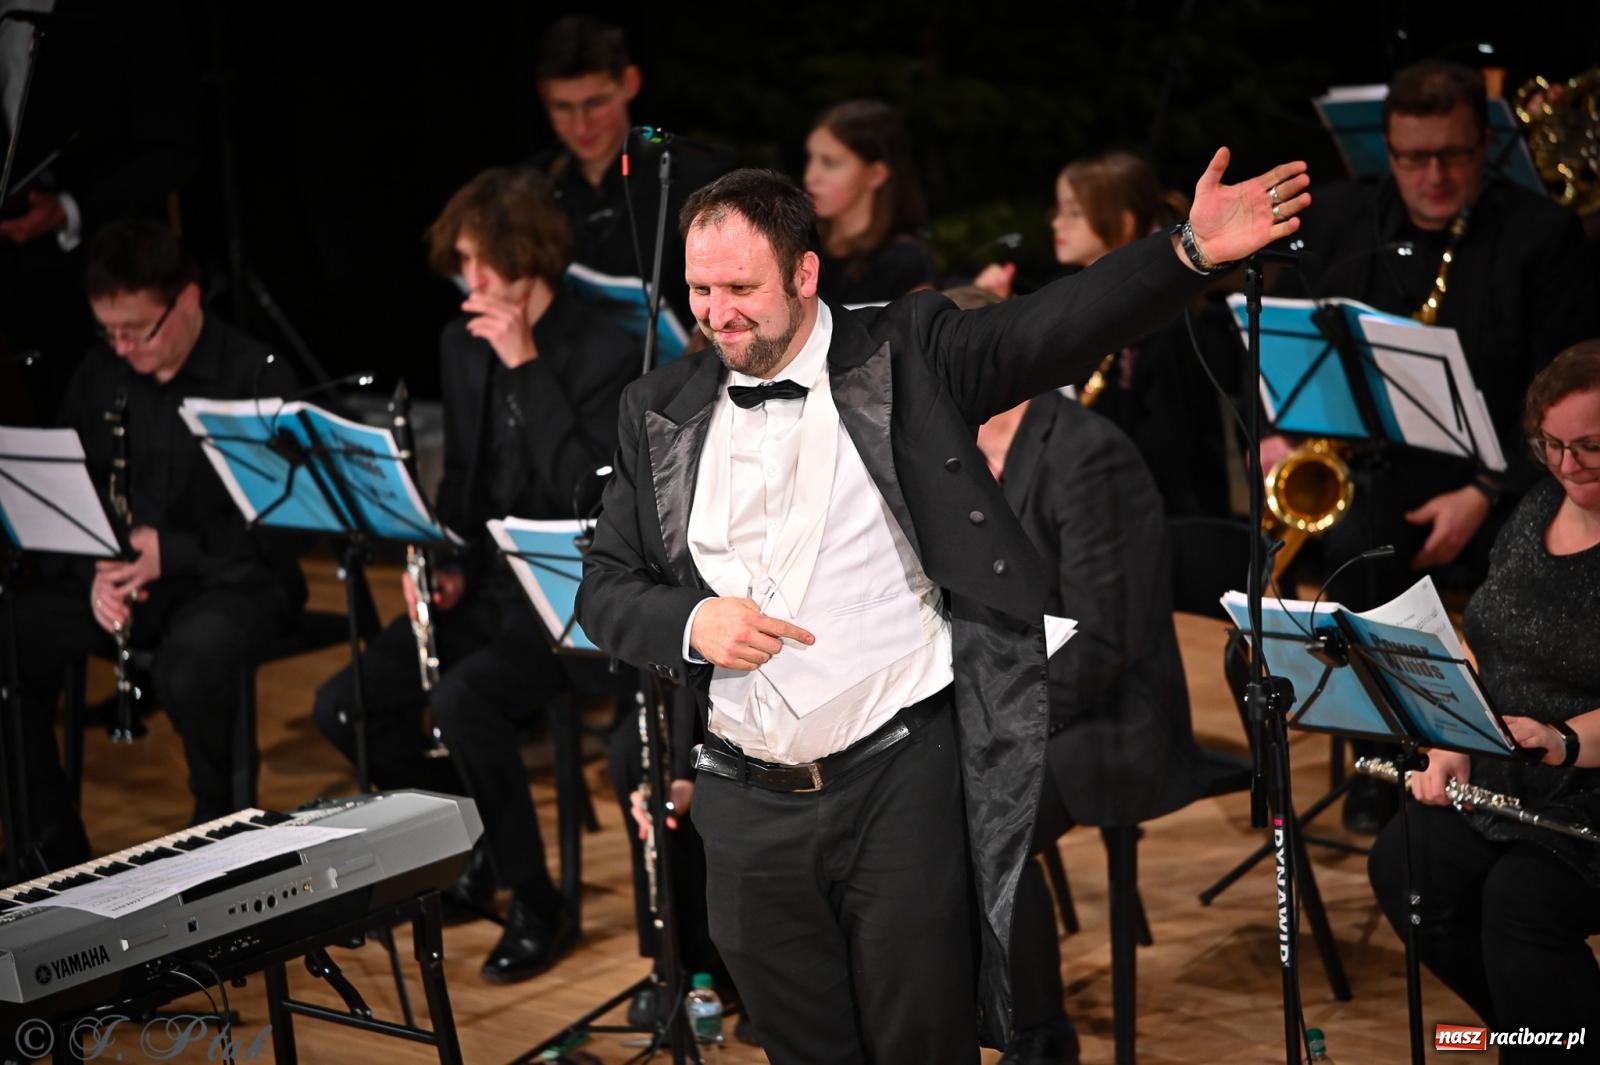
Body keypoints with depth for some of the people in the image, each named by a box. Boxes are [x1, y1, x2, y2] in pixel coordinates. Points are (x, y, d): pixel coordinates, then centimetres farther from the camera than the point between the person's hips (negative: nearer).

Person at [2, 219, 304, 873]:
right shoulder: (99, 375, 6)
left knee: (187, 668, -38)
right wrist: (94, 570, -12)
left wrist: (172, 552, -27)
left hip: (234, 579, -5)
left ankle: (220, 826, -8)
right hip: (120, 574, 5)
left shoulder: (253, 377, -11)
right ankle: (53, 849, -5)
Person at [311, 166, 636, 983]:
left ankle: (539, 907, -14)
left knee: (461, 699, -33)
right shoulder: (462, 342, 8)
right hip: (485, 582, 8)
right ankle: (477, 842, 14)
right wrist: (444, 563, 1)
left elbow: (589, 497, -26)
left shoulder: (604, 356, -14)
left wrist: (527, 366, -26)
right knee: (343, 706, -9)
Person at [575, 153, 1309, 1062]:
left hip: (897, 782, -3)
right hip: (748, 806, 3)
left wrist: (1190, 252, -28)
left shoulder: (904, 358, -1)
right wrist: (691, 621, -10)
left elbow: (1054, 328, -13)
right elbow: (606, 587, 12)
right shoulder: (662, 413, 8)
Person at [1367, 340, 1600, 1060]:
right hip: (1502, 782, 8)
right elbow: (1478, 643, 15)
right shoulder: (1538, 510, 9)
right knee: (1402, 867, -10)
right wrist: (1451, 745, 1)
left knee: (1520, 902, -29)